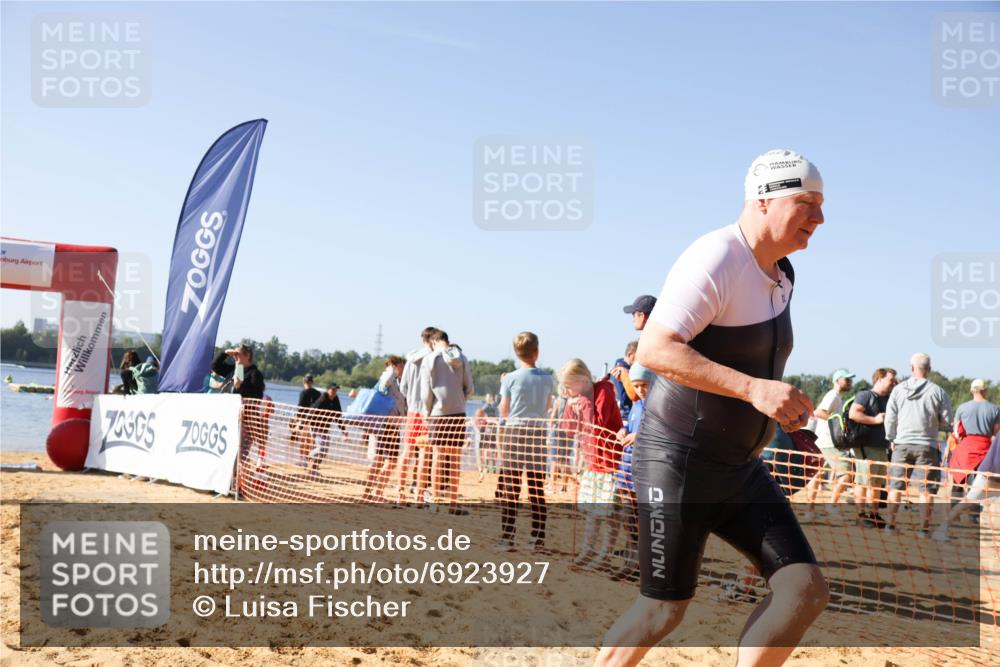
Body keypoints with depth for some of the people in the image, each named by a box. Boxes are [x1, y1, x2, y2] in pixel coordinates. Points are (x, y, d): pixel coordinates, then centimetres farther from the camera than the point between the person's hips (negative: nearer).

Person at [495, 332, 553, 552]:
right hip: (538, 434, 3)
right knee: (537, 490, 8)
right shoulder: (546, 378, 1)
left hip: (515, 432, -3)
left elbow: (504, 412, -1)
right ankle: (538, 538, 9)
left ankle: (507, 537, -1)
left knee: (509, 489, 1)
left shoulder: (510, 379, -7)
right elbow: (548, 407, 12)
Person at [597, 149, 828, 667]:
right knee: (664, 609, 2)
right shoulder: (716, 261, -19)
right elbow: (653, 350, -27)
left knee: (806, 591, -2)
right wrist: (752, 388, -32)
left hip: (740, 469, 8)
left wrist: (780, 402, 9)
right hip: (678, 463, -8)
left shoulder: (781, 274, 10)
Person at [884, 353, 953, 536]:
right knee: (927, 489, 5)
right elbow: (947, 422, -2)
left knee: (896, 486, 11)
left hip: (902, 444, 2)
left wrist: (892, 439, 15)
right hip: (927, 446, -2)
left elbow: (890, 418, 2)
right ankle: (924, 528, 4)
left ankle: (890, 525, 13)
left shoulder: (899, 389, 0)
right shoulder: (937, 392, -5)